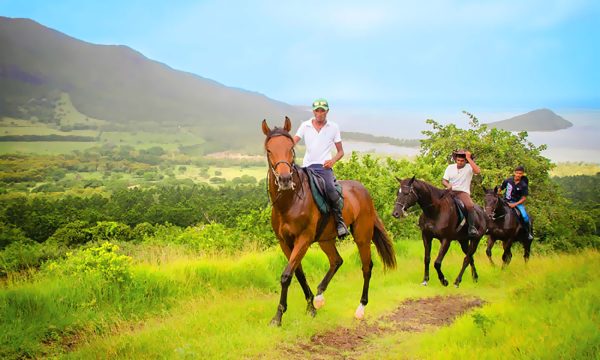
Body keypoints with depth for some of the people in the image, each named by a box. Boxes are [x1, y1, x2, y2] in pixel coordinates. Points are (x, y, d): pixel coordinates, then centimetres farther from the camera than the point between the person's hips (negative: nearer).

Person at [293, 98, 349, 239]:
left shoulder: (334, 127, 8)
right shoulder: (305, 126, 9)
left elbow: (340, 151, 11)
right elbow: (293, 142, -1)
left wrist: (333, 160, -11)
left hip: (325, 166, -2)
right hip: (307, 166, 3)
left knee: (329, 188, -31)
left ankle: (340, 222, -20)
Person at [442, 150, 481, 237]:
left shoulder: (469, 167, 3)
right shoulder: (450, 167, 13)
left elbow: (478, 171, -19)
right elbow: (444, 180, 10)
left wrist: (469, 158, -16)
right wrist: (447, 185, -14)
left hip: (463, 192, -3)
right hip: (450, 191, 3)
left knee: (470, 206, -33)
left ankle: (472, 227, -22)